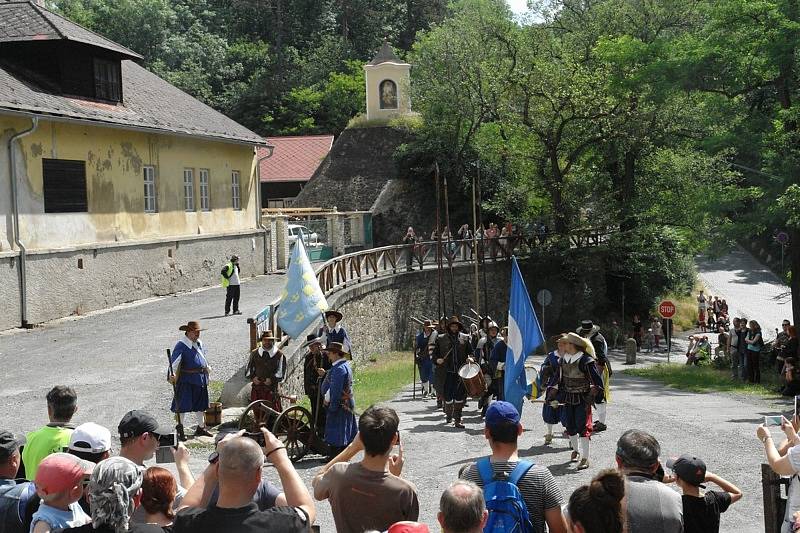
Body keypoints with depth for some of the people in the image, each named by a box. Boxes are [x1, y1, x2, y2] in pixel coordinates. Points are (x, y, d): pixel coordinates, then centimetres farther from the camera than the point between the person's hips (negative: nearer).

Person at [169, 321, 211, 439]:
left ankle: (201, 428, 29)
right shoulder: (181, 345, -14)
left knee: (200, 405, 16)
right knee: (183, 405, -4)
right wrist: (172, 374, -36)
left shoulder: (199, 343, 11)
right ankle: (180, 430, 5)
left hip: (200, 379, 8)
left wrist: (206, 368, 30)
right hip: (186, 379, -7)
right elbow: (174, 360, -23)